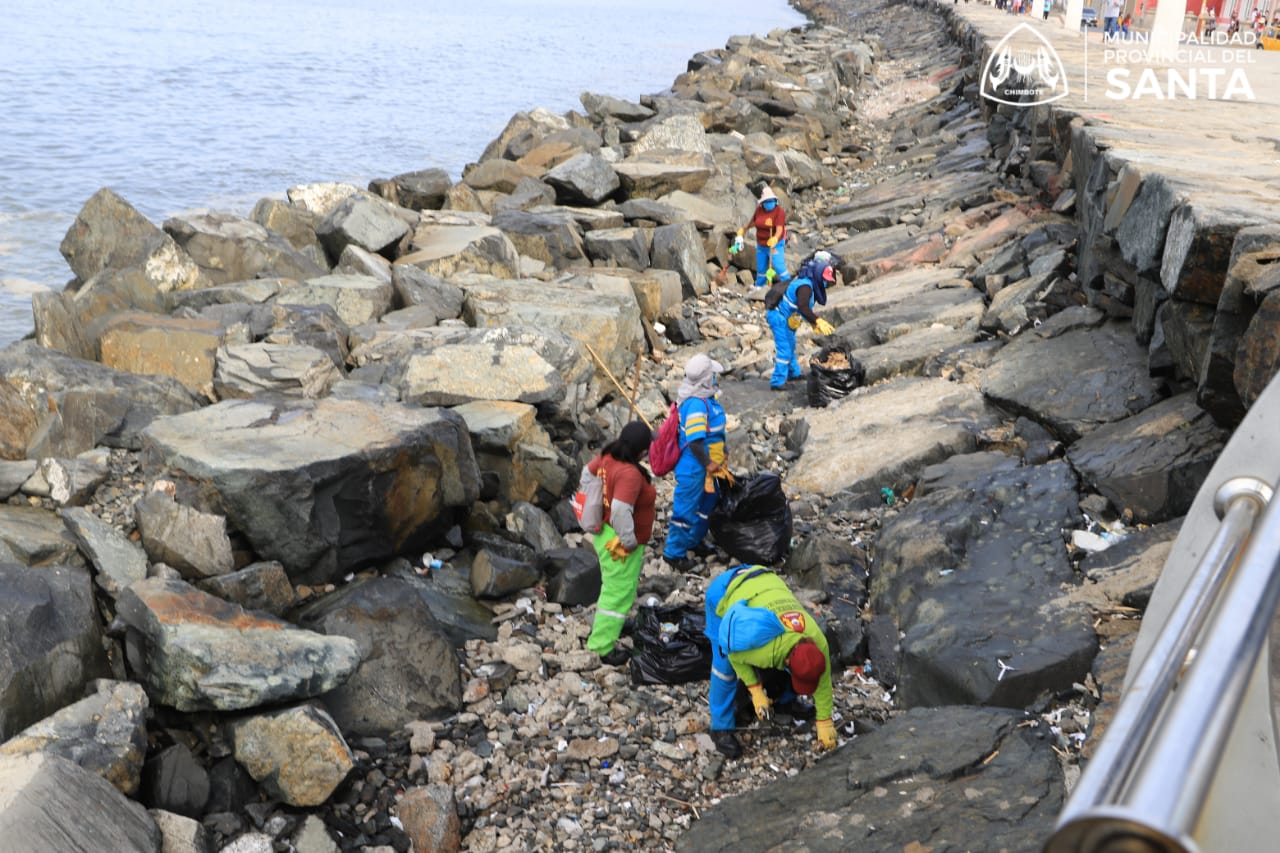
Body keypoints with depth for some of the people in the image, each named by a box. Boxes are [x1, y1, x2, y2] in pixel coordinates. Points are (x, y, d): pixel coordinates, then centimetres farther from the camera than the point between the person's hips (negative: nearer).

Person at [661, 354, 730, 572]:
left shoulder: (705, 397, 3)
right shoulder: (696, 404, -29)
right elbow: (694, 441, -31)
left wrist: (717, 462, 21)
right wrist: (708, 464, -20)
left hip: (707, 465, 10)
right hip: (694, 467, -10)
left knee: (709, 502, 24)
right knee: (686, 509, 3)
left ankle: (694, 540, 41)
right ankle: (674, 552, 17)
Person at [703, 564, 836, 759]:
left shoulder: (818, 642, -23)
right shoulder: (757, 640, -41)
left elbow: (823, 684, -7)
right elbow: (734, 653, -19)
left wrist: (825, 723, 1)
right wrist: (756, 690, -17)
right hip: (724, 593, -5)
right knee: (725, 665, -12)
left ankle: (786, 701, 28)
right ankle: (721, 728, 1)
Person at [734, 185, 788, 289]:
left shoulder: (779, 211, -19)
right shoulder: (759, 210, -3)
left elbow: (779, 229, -29)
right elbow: (753, 222, 17)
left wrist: (775, 239, -48)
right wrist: (743, 230, 30)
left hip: (775, 245, -5)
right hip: (761, 245, 5)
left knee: (779, 267, -14)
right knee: (761, 269, 17)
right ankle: (758, 288, 33)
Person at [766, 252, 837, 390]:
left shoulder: (808, 283, 7)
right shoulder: (805, 286, -27)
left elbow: (806, 307, 18)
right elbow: (803, 307, -42)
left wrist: (814, 323, 13)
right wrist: (818, 321, -46)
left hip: (786, 318, 11)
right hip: (780, 317, -11)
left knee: (790, 346, 24)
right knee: (784, 350, -11)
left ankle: (793, 373, 42)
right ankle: (777, 382, -9)